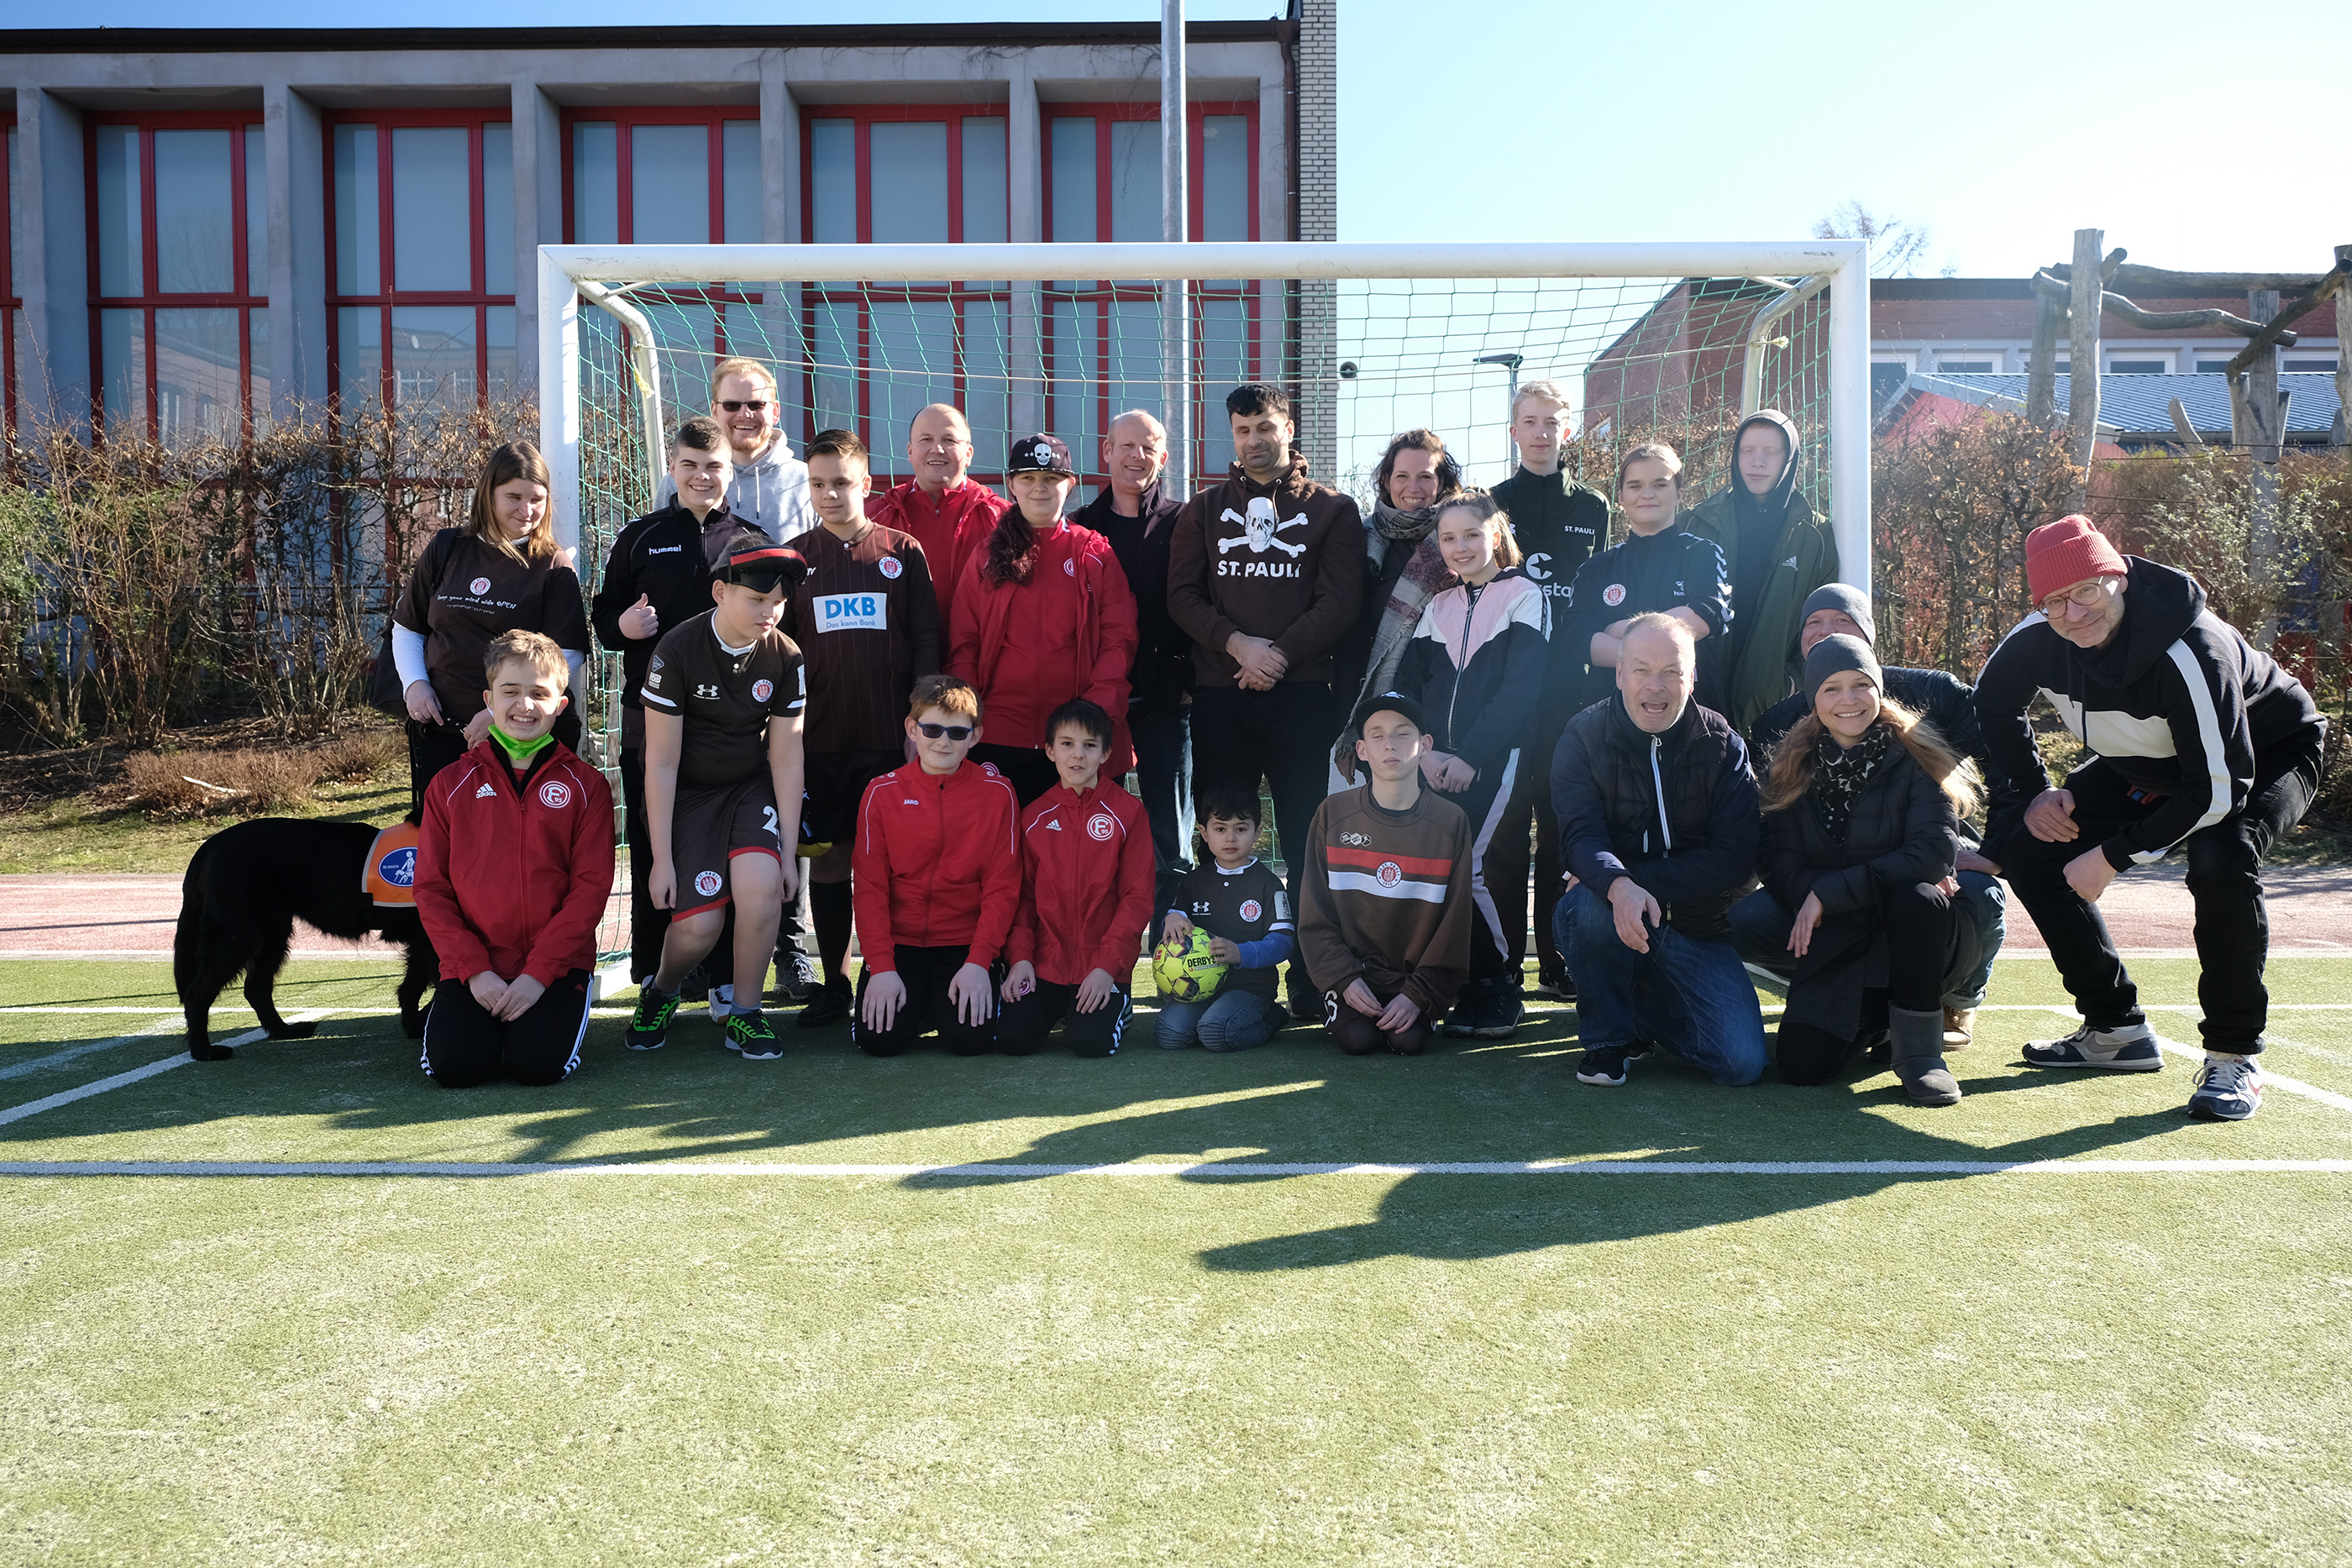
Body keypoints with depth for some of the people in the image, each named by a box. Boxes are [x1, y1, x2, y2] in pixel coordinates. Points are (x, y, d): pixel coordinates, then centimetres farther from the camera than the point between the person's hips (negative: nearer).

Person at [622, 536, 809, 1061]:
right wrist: (662, 859, -13)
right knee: (698, 927, -16)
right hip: (686, 795, -2)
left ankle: (744, 1013, -6)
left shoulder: (786, 657, -6)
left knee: (761, 883, -27)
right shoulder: (677, 651, -15)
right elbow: (661, 763, -12)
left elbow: (786, 758, -1)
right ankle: (661, 991, 19)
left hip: (751, 789, 2)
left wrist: (789, 850, -4)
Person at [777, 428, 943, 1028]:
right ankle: (834, 983, 14)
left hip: (890, 736, -1)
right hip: (820, 737, 2)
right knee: (827, 860, 5)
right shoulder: (796, 557, 9)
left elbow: (926, 641, 4)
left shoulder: (903, 552, 5)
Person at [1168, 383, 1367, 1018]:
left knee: (1306, 839, -3)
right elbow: (1182, 596, 6)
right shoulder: (1203, 510, 16)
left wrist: (1280, 652, -12)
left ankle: (1311, 980, 2)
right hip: (1220, 696, 2)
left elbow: (1341, 601, 0)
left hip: (1300, 693, -2)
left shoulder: (1332, 509, 10)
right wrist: (1237, 642, -11)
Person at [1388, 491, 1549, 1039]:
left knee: (1465, 867, -15)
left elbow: (1520, 687, -9)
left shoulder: (1524, 596, 1)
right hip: (1436, 763, 5)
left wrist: (1470, 757, -15)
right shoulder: (1439, 608, 17)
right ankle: (1476, 989, 8)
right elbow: (1408, 684, 11)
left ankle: (1498, 990, 1)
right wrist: (1424, 751, -6)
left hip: (1492, 761, -5)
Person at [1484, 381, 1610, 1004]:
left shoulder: (1592, 507, 12)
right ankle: (1504, 959, 3)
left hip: (1570, 684, 1)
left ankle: (1558, 960, 8)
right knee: (1506, 819, -3)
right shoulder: (1492, 503, 9)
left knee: (1563, 819, 2)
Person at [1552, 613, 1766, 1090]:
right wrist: (1618, 886, -43)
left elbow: (1735, 858, -12)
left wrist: (1643, 880, -24)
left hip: (1695, 927, 1)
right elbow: (1581, 837, -20)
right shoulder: (1584, 737, -6)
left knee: (1742, 1063, -16)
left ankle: (1646, 1011, 17)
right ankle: (1607, 1037, -10)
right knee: (1593, 902, -37)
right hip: (1605, 917, -1)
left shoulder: (1722, 745, -3)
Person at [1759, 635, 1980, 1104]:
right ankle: (1873, 1018, 19)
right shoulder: (1793, 770, 2)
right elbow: (1781, 867, -4)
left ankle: (1919, 1047, -16)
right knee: (1801, 1063, -17)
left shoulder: (1913, 757, -6)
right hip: (1839, 943, 3)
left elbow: (1936, 850, -19)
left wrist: (1829, 892, -20)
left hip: (1922, 931, -2)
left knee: (1915, 897, -37)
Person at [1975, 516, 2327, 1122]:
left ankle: (2234, 1056, -17)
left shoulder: (2189, 650, -37)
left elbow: (2219, 792, -35)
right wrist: (2034, 792, -4)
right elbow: (1993, 706, 4)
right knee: (2023, 846, -6)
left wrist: (2113, 857, -30)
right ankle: (2116, 1031, 6)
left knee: (2221, 860, -37)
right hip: (2143, 768, 7)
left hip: (2266, 757, -7)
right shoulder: (2039, 638, -20)